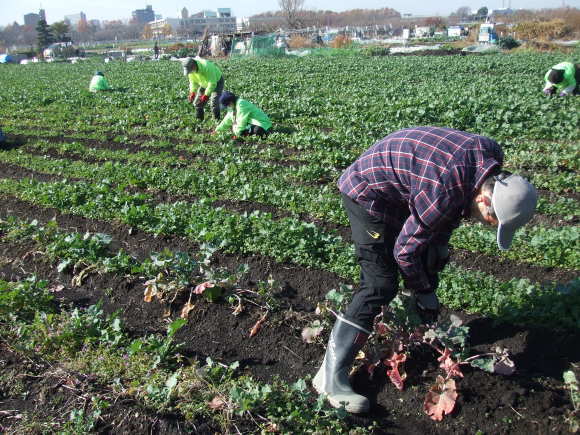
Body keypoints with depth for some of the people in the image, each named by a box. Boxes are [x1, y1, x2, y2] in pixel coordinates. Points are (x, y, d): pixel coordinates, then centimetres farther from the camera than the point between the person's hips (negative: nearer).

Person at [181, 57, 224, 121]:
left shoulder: (206, 67, -40)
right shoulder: (190, 69, -20)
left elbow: (212, 83, -33)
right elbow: (193, 82, -2)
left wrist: (206, 95, -32)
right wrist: (192, 93, -15)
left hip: (216, 81, -7)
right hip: (204, 84, 7)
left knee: (214, 102, -21)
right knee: (197, 102, 2)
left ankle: (217, 120, -6)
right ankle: (199, 119, 15)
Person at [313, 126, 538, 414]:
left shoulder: (490, 156, -11)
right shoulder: (443, 192, -36)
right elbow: (405, 251, -24)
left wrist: (441, 244, 8)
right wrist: (423, 293, -8)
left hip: (400, 191, 10)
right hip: (367, 193, -9)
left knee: (430, 261, 17)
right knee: (381, 285, -16)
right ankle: (331, 376, -12)